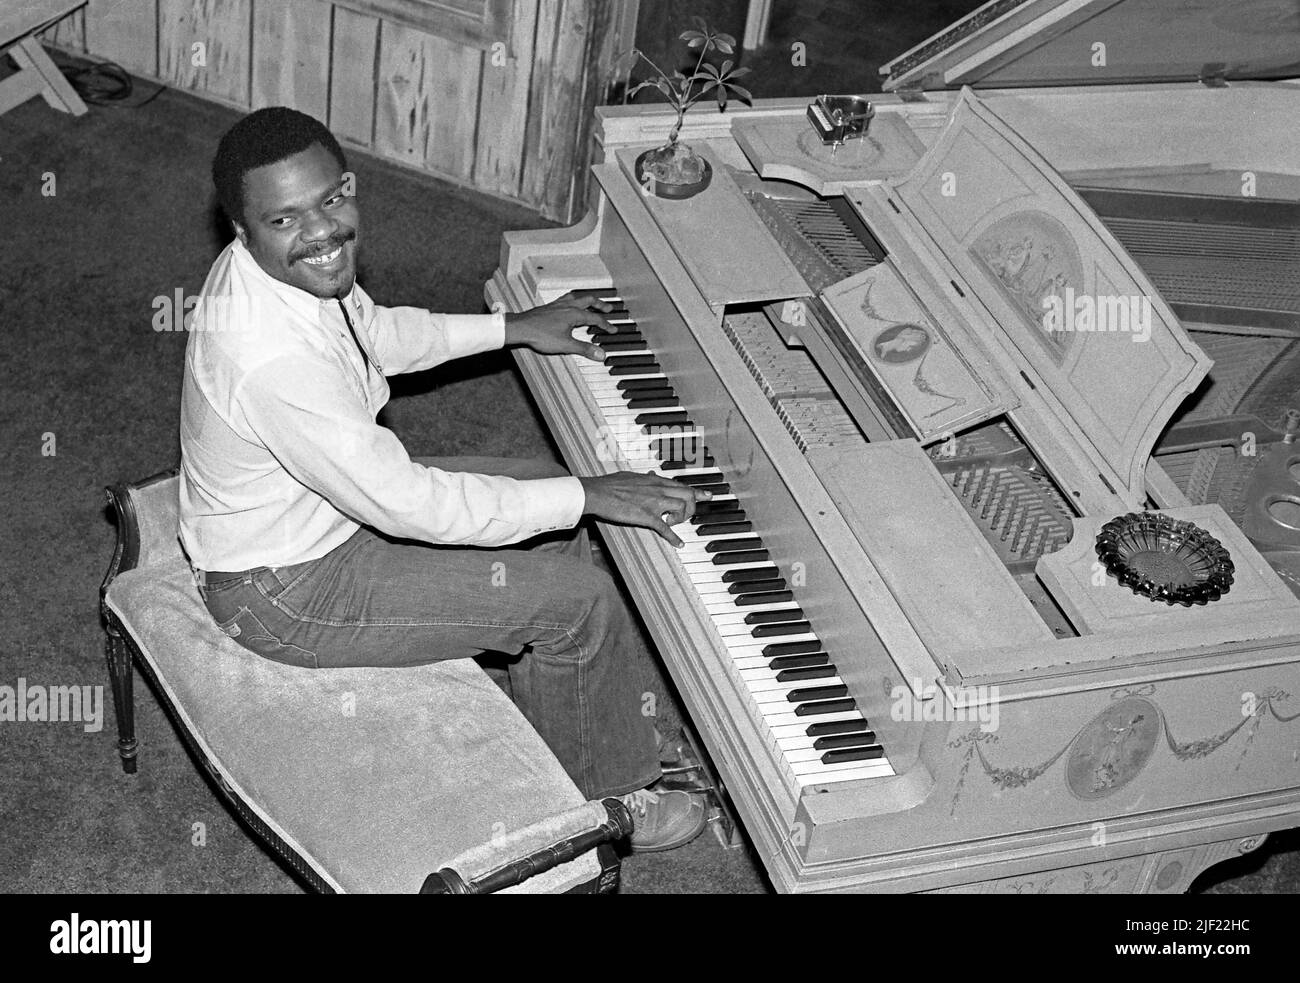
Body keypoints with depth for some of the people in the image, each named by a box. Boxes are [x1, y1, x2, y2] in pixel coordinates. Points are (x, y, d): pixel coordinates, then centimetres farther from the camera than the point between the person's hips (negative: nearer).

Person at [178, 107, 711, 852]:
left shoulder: (296, 273, -9)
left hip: (316, 506, 9)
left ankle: (556, 748, 27)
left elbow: (375, 333, 14)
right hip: (286, 592, -9)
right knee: (579, 600, -7)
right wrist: (586, 495, -24)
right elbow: (407, 505, -32)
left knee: (554, 520, 14)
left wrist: (512, 328, 15)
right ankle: (601, 800, 18)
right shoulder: (272, 359, -38)